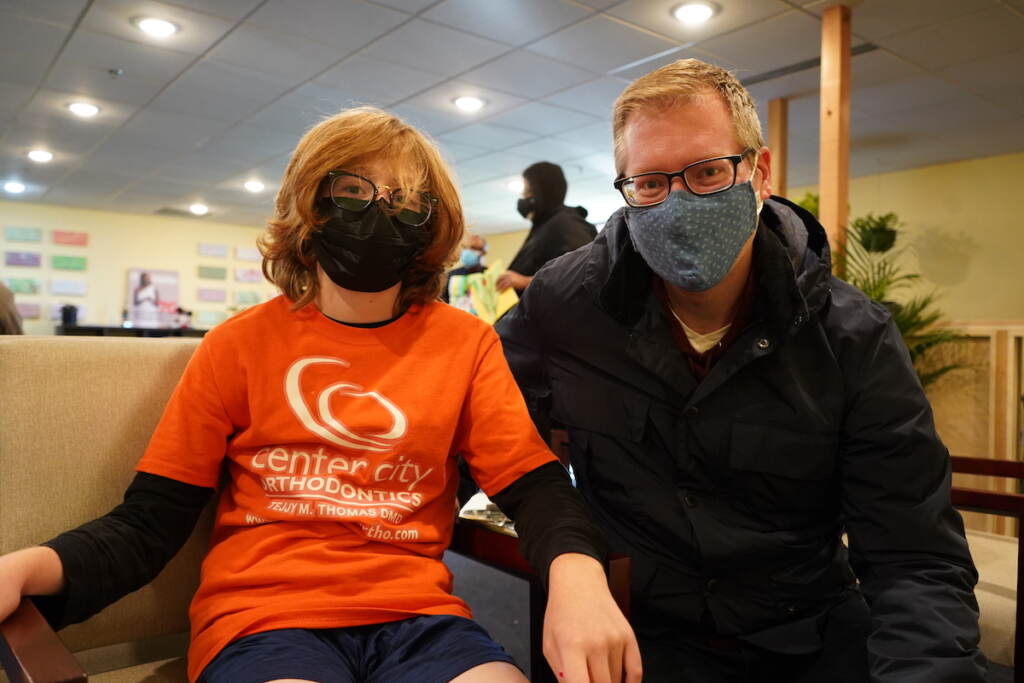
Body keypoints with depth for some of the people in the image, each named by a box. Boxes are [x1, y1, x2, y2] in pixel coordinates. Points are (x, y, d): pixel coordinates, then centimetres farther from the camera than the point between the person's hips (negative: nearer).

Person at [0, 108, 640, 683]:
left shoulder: (464, 342, 4)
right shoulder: (242, 343, 4)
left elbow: (535, 484, -1)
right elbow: (148, 523, 4)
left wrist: (577, 572, -22)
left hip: (416, 614, 1)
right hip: (262, 615, 0)